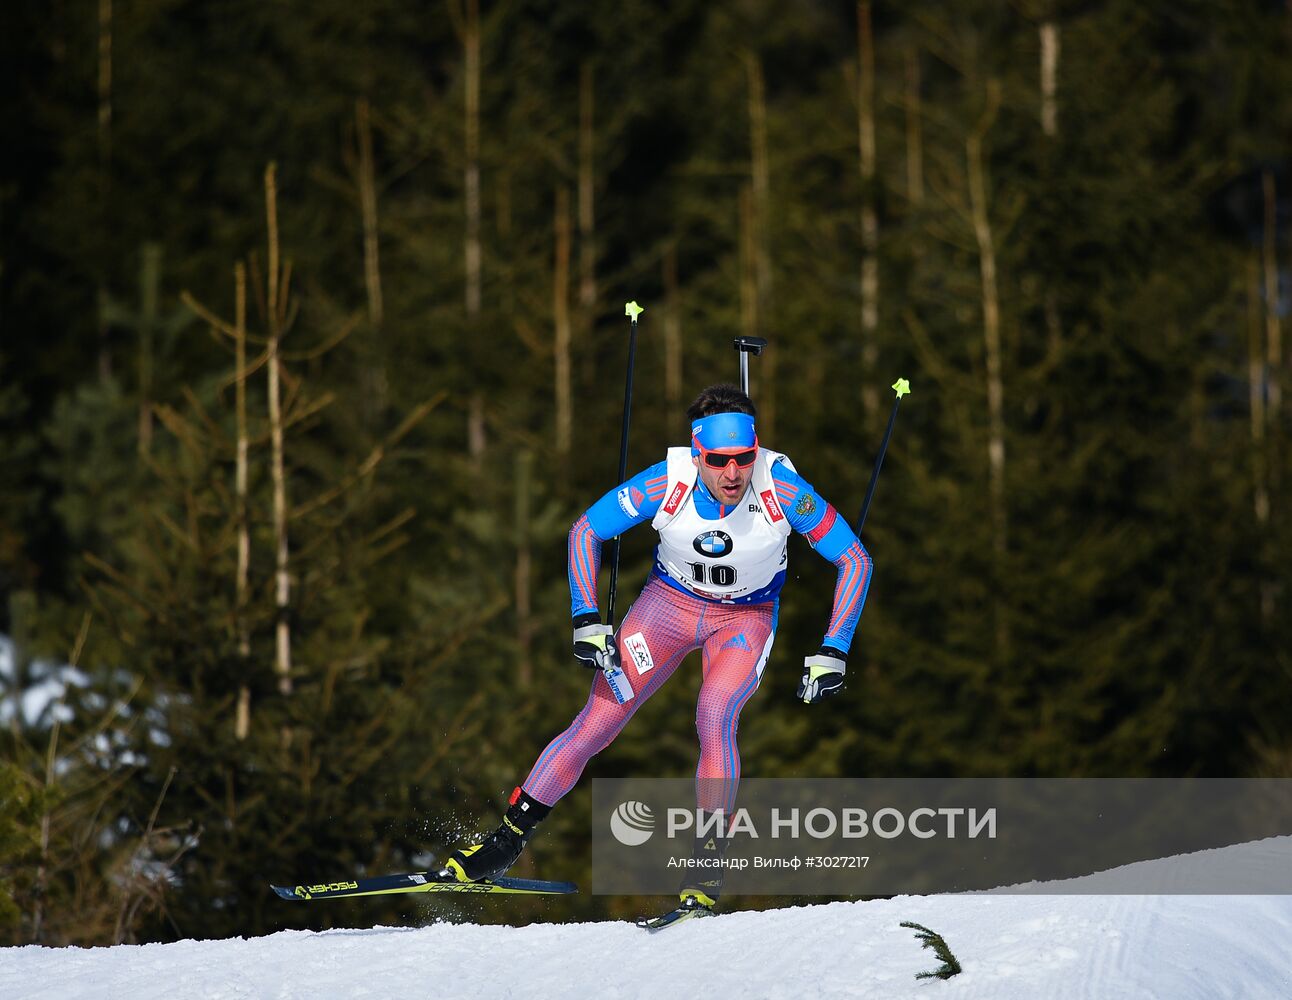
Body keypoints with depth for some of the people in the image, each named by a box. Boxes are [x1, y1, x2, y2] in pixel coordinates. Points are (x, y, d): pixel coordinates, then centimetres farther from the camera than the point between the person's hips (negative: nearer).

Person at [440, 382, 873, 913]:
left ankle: (708, 862, -18)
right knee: (596, 724, -6)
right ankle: (509, 838, 7)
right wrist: (586, 622, -17)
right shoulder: (667, 482, -27)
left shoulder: (783, 491, -29)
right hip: (670, 603, 1)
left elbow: (855, 560, -18)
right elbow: (585, 530, -12)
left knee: (715, 717, -28)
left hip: (746, 618, -1)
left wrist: (832, 652, -21)